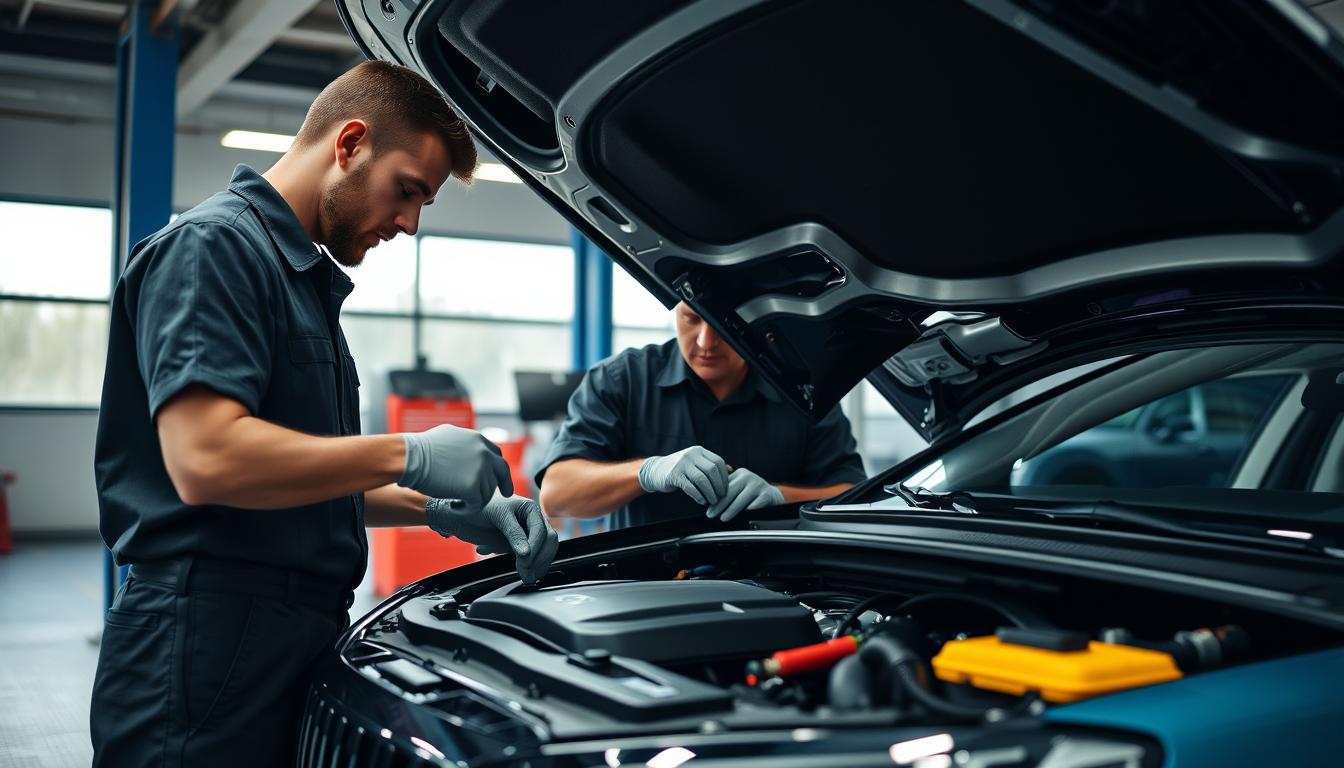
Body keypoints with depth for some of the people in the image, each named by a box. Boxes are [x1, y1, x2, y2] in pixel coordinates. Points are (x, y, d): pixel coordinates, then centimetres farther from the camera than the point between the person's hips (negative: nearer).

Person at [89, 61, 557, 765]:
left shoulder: (302, 272, 20)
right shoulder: (214, 244, -10)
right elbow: (207, 461, -24)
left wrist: (446, 511, 9)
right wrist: (411, 456, -17)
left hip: (297, 642, 10)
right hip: (208, 647, -9)